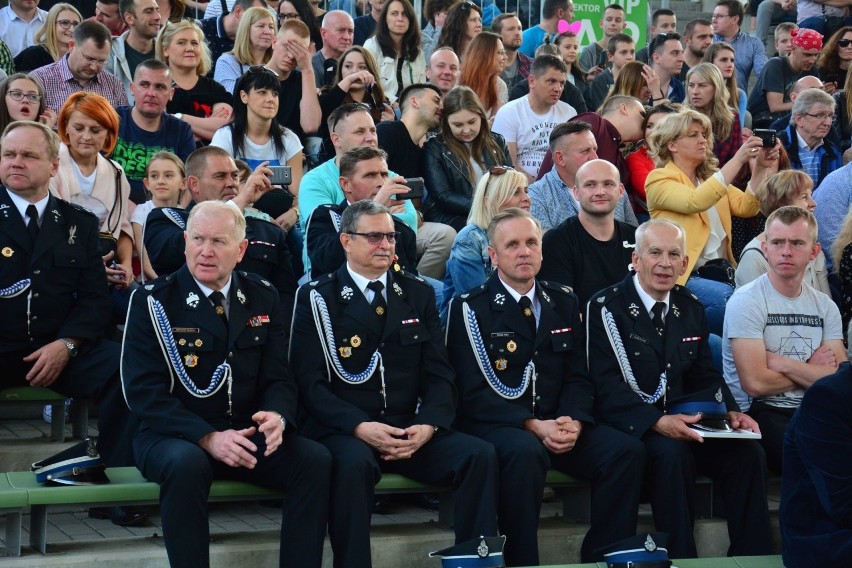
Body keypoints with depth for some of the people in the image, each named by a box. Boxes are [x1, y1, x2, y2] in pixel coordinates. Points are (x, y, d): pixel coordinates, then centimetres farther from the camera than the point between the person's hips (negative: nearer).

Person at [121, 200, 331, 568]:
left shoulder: (263, 298, 8)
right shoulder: (153, 302, -5)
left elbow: (279, 378, 6)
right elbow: (144, 391, -12)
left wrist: (277, 415, -20)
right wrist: (207, 438, -25)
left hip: (247, 435, 4)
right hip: (175, 437, -4)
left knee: (315, 460, -22)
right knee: (186, 463, -37)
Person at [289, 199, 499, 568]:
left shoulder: (419, 294, 15)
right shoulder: (318, 299, 3)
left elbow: (439, 374, 10)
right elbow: (310, 382, -5)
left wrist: (428, 425, -10)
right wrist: (359, 427, -20)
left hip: (411, 430, 4)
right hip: (343, 432, -4)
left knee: (480, 454, -21)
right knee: (354, 461, -37)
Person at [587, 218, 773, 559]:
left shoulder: (692, 309, 13)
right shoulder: (606, 308, -6)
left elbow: (705, 376, 16)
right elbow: (606, 386, -15)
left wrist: (730, 412, -5)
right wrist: (657, 422, -27)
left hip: (681, 420, 6)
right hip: (632, 426, -5)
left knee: (747, 452, -18)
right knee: (672, 452, -35)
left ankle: (752, 558, -7)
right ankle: (680, 559, -22)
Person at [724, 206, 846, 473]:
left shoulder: (825, 306, 11)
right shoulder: (746, 301, -6)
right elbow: (756, 383, -15)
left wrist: (781, 363, -9)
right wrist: (810, 371, 0)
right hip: (759, 412, -5)